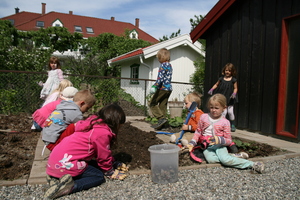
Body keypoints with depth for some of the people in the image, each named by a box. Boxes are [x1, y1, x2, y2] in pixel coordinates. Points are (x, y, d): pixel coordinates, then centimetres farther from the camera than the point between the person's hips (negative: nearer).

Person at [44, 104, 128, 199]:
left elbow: (99, 152, 24)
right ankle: (70, 187, -15)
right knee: (99, 176, 2)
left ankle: (55, 177, 9)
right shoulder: (103, 133, -15)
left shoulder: (93, 122, 14)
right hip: (65, 163, -9)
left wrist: (114, 162, 27)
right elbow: (104, 157, -3)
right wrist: (110, 171, 16)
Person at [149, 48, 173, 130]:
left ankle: (161, 118, -10)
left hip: (162, 88, -9)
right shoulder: (170, 65, 16)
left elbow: (160, 78, -21)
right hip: (169, 89, 9)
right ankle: (161, 124, 16)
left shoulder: (163, 65, -11)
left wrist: (154, 87, -23)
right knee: (163, 106, 12)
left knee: (152, 103, 1)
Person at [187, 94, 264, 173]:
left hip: (219, 146, -2)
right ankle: (229, 156, -11)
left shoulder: (225, 122, -2)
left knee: (225, 160, -31)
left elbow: (229, 140, 1)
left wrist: (219, 140, -20)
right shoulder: (204, 117, 4)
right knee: (211, 159, -32)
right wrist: (192, 143, 5)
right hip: (207, 146, 2)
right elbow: (198, 131, 16)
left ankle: (253, 164, -19)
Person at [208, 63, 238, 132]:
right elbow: (216, 85, 15)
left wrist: (234, 93, -14)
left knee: (230, 111, -3)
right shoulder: (221, 78, 4)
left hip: (230, 99, -1)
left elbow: (235, 88, 4)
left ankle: (232, 125, 18)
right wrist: (211, 89, 0)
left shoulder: (233, 80, -1)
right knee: (224, 112, -4)